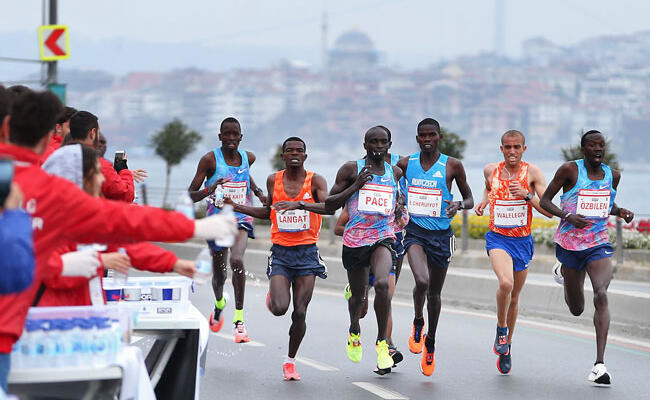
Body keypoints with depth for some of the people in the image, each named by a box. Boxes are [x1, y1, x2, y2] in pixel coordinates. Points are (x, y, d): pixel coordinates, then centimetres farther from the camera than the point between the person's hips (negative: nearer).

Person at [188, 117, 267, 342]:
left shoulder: (248, 158, 2)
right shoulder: (210, 160, -9)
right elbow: (191, 195, -11)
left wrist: (258, 192, 13)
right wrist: (209, 190, -30)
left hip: (241, 219, 0)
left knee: (237, 260, -28)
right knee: (219, 273, 14)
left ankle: (239, 319, -26)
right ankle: (219, 304, 51)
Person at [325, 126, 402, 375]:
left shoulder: (395, 173, 11)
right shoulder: (351, 170, 0)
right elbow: (329, 205, -2)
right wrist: (355, 185, -12)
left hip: (384, 237, 1)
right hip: (355, 239, -1)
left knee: (381, 283, -27)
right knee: (358, 294, 12)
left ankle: (382, 342, -14)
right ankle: (354, 331, 47)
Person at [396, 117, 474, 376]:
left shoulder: (452, 165, -2)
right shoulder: (405, 164, 2)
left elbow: (469, 199, 6)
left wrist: (459, 205, -17)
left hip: (441, 235, 0)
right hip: (415, 231, 0)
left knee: (435, 292, 11)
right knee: (422, 281, -25)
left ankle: (430, 341, 33)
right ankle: (417, 323, 5)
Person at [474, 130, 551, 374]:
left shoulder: (532, 173, -7)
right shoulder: (491, 170, 0)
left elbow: (549, 211, -11)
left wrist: (527, 195, -24)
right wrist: (484, 200, 6)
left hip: (523, 241, 1)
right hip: (498, 238, -1)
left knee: (514, 296, 12)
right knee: (505, 284, -28)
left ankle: (506, 346, 33)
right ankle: (501, 328, -1)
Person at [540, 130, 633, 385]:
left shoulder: (612, 175, 5)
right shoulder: (570, 170, -8)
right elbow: (545, 201, -6)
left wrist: (620, 212, 0)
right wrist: (568, 216, -22)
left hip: (599, 244, 2)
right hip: (569, 245, -1)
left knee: (601, 295, -23)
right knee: (576, 309, 11)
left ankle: (600, 364, -25)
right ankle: (562, 273, 48)